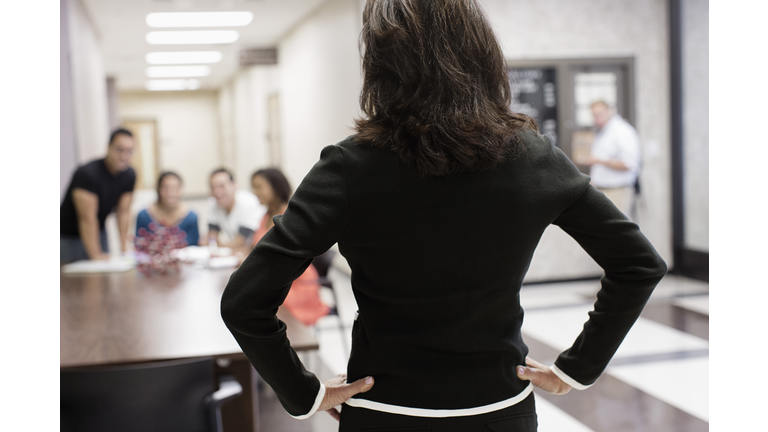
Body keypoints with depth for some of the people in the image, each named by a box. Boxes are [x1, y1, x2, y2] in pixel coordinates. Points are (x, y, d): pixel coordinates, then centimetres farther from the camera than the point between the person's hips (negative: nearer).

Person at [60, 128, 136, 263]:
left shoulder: (129, 175, -5)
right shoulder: (87, 173, -27)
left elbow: (124, 212, -3)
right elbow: (87, 218, -30)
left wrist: (124, 248, -8)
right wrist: (96, 255, -33)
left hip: (99, 232, 7)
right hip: (69, 237, -6)